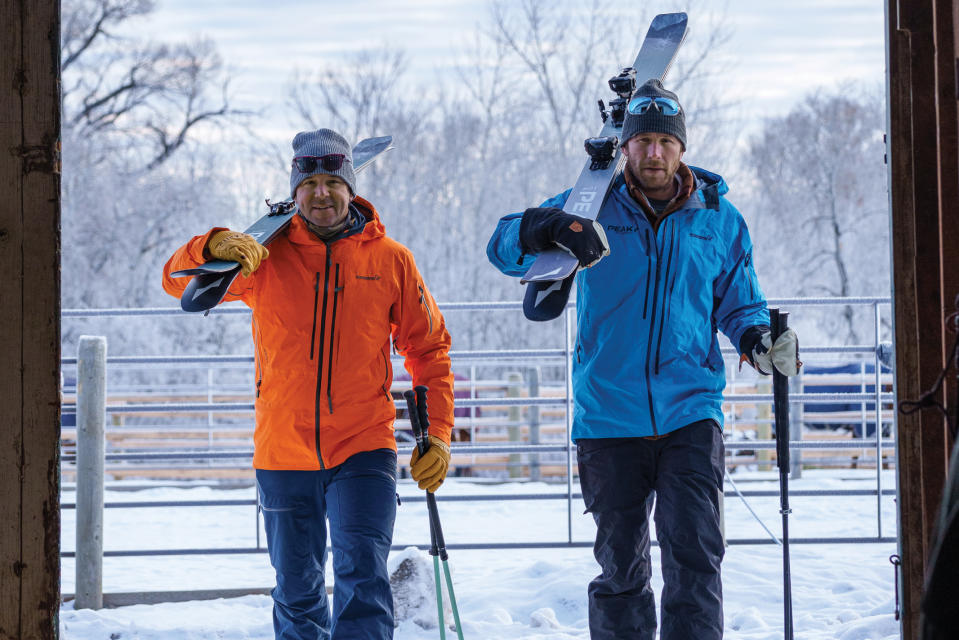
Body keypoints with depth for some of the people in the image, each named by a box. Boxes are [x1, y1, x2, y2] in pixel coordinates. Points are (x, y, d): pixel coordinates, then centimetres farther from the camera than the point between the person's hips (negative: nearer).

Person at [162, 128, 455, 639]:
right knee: (296, 592, 12)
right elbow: (179, 281, -6)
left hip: (363, 449, -2)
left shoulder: (390, 260, 2)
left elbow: (428, 348, 10)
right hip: (284, 453, 2)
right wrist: (214, 248, -29)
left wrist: (437, 434, 2)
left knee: (363, 577, -16)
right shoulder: (265, 256, 2)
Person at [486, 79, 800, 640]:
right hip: (609, 418, 1)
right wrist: (551, 228, -27)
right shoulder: (594, 208, 3)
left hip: (691, 412, 0)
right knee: (620, 561, 8)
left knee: (694, 552, -13)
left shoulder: (718, 218, 7)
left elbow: (739, 301, 17)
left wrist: (757, 337, -6)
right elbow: (505, 248, -5)